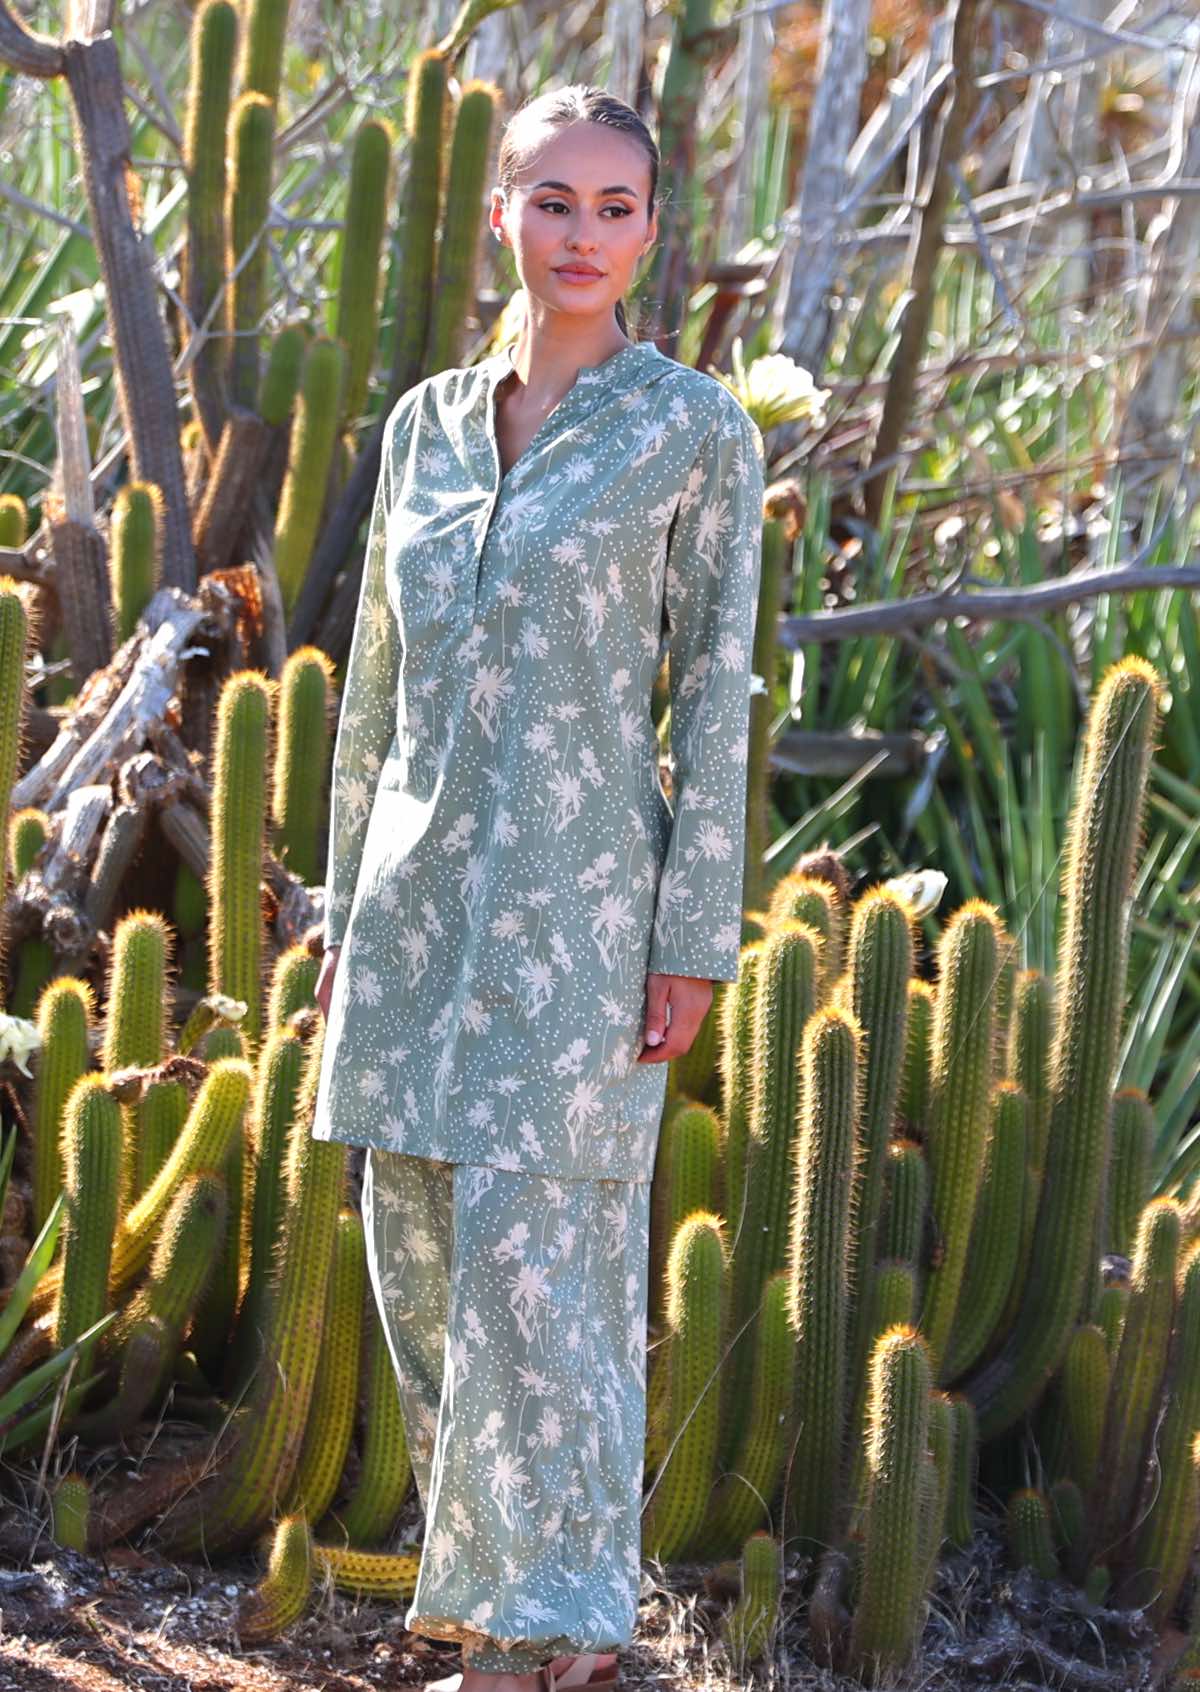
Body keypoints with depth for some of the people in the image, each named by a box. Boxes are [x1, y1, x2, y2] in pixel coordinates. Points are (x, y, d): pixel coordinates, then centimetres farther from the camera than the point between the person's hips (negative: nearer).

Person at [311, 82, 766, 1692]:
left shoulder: (698, 430, -4)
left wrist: (694, 941, -10)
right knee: (422, 1258, 8)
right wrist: (350, 909, 14)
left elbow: (717, 693, -5)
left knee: (536, 1264, -8)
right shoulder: (429, 422, 9)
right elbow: (381, 681, 15)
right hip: (421, 897, 5)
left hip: (575, 907, -5)